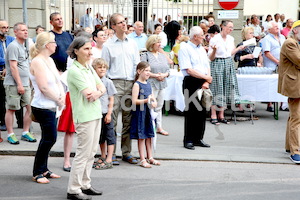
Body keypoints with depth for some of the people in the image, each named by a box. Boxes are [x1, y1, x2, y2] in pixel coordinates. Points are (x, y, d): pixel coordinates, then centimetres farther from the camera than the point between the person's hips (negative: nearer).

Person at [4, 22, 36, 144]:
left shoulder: (23, 47, 18)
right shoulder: (13, 46, -10)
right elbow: (13, 67, -16)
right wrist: (19, 84, -18)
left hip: (25, 84, 8)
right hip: (13, 84, -8)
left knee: (31, 107, 5)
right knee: (11, 109, 0)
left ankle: (25, 133, 14)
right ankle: (10, 135, 8)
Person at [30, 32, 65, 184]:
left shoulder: (49, 60, 14)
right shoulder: (37, 62, -15)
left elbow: (58, 81, 13)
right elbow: (44, 87, -20)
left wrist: (62, 96, -4)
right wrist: (59, 100, -10)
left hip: (51, 106, 9)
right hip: (42, 107, -9)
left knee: (48, 139, 14)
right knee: (50, 138, -5)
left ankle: (43, 170, 26)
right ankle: (38, 173, 7)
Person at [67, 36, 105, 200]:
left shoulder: (89, 68, 13)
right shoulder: (74, 71, -14)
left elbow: (102, 87, 10)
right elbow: (89, 93, -19)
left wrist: (97, 93, -12)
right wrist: (98, 90, 0)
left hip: (96, 114, 8)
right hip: (84, 116, -8)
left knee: (91, 153, 13)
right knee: (83, 154, -4)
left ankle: (85, 185, 24)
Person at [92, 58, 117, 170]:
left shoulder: (108, 82, -5)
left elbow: (111, 99, -5)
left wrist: (109, 113, -11)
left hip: (106, 113, -4)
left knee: (109, 135, -1)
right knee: (100, 136, 16)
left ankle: (109, 160, 2)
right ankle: (103, 157, 30)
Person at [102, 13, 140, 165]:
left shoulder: (132, 44, 13)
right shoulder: (108, 45, 3)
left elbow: (137, 65, 16)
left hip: (131, 83, 4)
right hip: (115, 83, -3)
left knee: (128, 119, 6)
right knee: (112, 119, -5)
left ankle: (126, 152, 14)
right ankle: (111, 153, 2)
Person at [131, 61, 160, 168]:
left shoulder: (148, 84, 12)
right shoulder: (137, 84, -10)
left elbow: (152, 97, 18)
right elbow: (134, 101, -17)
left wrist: (154, 102, -4)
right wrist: (146, 100, -26)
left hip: (148, 112, 7)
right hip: (140, 112, -7)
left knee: (149, 135, 13)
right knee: (141, 136, -1)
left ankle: (150, 157, 23)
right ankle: (142, 160, 4)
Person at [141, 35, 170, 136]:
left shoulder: (162, 56, 17)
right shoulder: (145, 56, -5)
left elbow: (168, 69, 17)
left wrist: (164, 75, -4)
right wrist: (155, 75, -16)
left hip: (162, 84, 7)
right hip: (151, 84, -7)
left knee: (159, 106, 11)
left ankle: (159, 127, 18)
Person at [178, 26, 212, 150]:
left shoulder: (202, 49, 17)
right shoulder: (184, 49, -7)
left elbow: (207, 67, 14)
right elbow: (189, 70, -15)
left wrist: (206, 82, -2)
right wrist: (205, 77, -10)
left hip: (203, 83, 7)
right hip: (191, 83, -7)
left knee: (202, 111, 8)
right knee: (191, 111, -4)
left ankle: (198, 138, 18)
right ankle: (188, 140, 4)